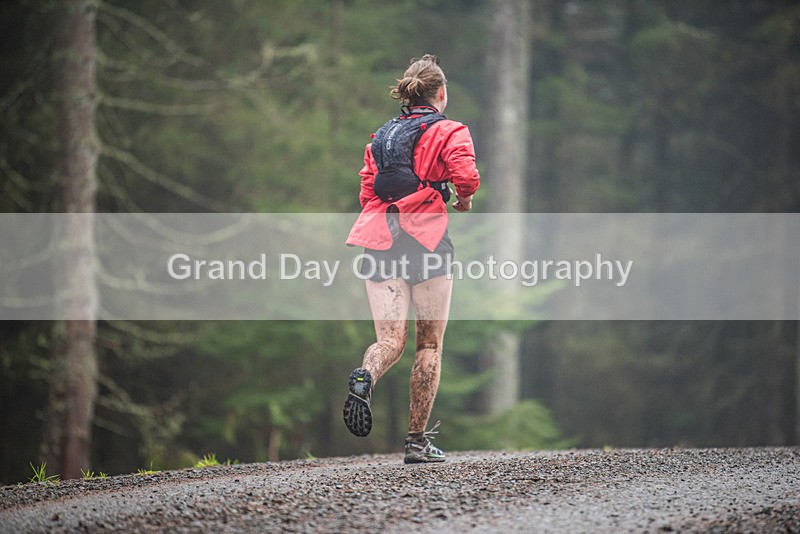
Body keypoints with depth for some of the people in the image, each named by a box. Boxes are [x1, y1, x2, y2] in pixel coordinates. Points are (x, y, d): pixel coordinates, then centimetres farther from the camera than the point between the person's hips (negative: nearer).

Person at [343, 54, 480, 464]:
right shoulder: (449, 132, 3)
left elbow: (366, 194, 14)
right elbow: (465, 176, -13)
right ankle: (417, 440, 5)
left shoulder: (381, 137, 19)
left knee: (390, 339, 0)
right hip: (425, 238, -4)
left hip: (378, 239, 4)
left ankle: (364, 378, -36)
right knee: (430, 342, 7)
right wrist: (464, 199, 8)